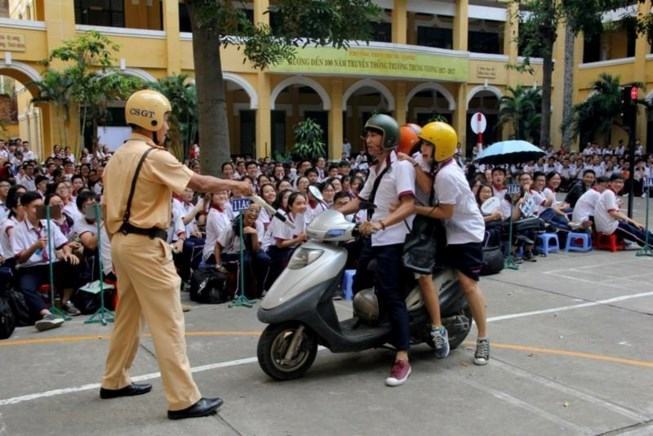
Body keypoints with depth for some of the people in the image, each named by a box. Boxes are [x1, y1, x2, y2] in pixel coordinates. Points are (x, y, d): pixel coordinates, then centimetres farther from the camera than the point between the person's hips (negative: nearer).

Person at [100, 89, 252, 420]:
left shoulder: (117, 158, 13)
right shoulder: (155, 156, -14)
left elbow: (106, 207, 16)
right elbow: (200, 184, -11)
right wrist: (236, 185, 4)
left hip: (121, 242, 10)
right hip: (145, 245, -10)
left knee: (127, 316, 20)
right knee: (167, 322, -7)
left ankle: (114, 381, 33)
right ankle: (183, 399, -4)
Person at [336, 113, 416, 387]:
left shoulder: (401, 166, -10)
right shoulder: (374, 169, 19)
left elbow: (409, 205, -22)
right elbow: (360, 200, 23)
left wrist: (381, 223, -37)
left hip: (391, 241, -9)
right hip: (371, 240, 9)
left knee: (391, 296, -13)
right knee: (360, 290, 15)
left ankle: (402, 359, -11)